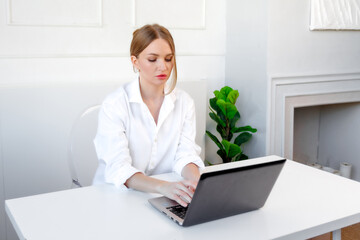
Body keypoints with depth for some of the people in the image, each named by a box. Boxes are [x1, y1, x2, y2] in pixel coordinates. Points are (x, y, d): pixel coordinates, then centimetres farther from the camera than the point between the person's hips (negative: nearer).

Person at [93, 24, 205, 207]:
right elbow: (119, 169, -19)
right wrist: (163, 187, -37)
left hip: (163, 198, 3)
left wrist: (194, 179, -25)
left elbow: (185, 154, -2)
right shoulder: (114, 105, -10)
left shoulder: (184, 102, 4)